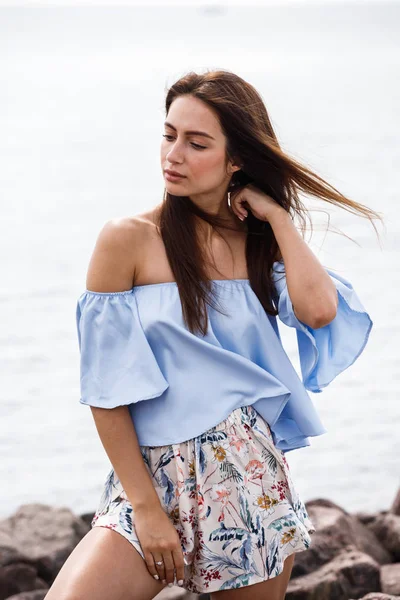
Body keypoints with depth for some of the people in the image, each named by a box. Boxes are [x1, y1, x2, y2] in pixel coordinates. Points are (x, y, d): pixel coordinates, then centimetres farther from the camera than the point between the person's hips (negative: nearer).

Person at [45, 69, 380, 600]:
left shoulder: (260, 242, 8)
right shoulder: (129, 240, -3)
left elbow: (319, 310, -14)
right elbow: (107, 392, -5)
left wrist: (276, 215, -4)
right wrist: (147, 508, -10)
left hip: (251, 476, 3)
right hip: (152, 475, -3)